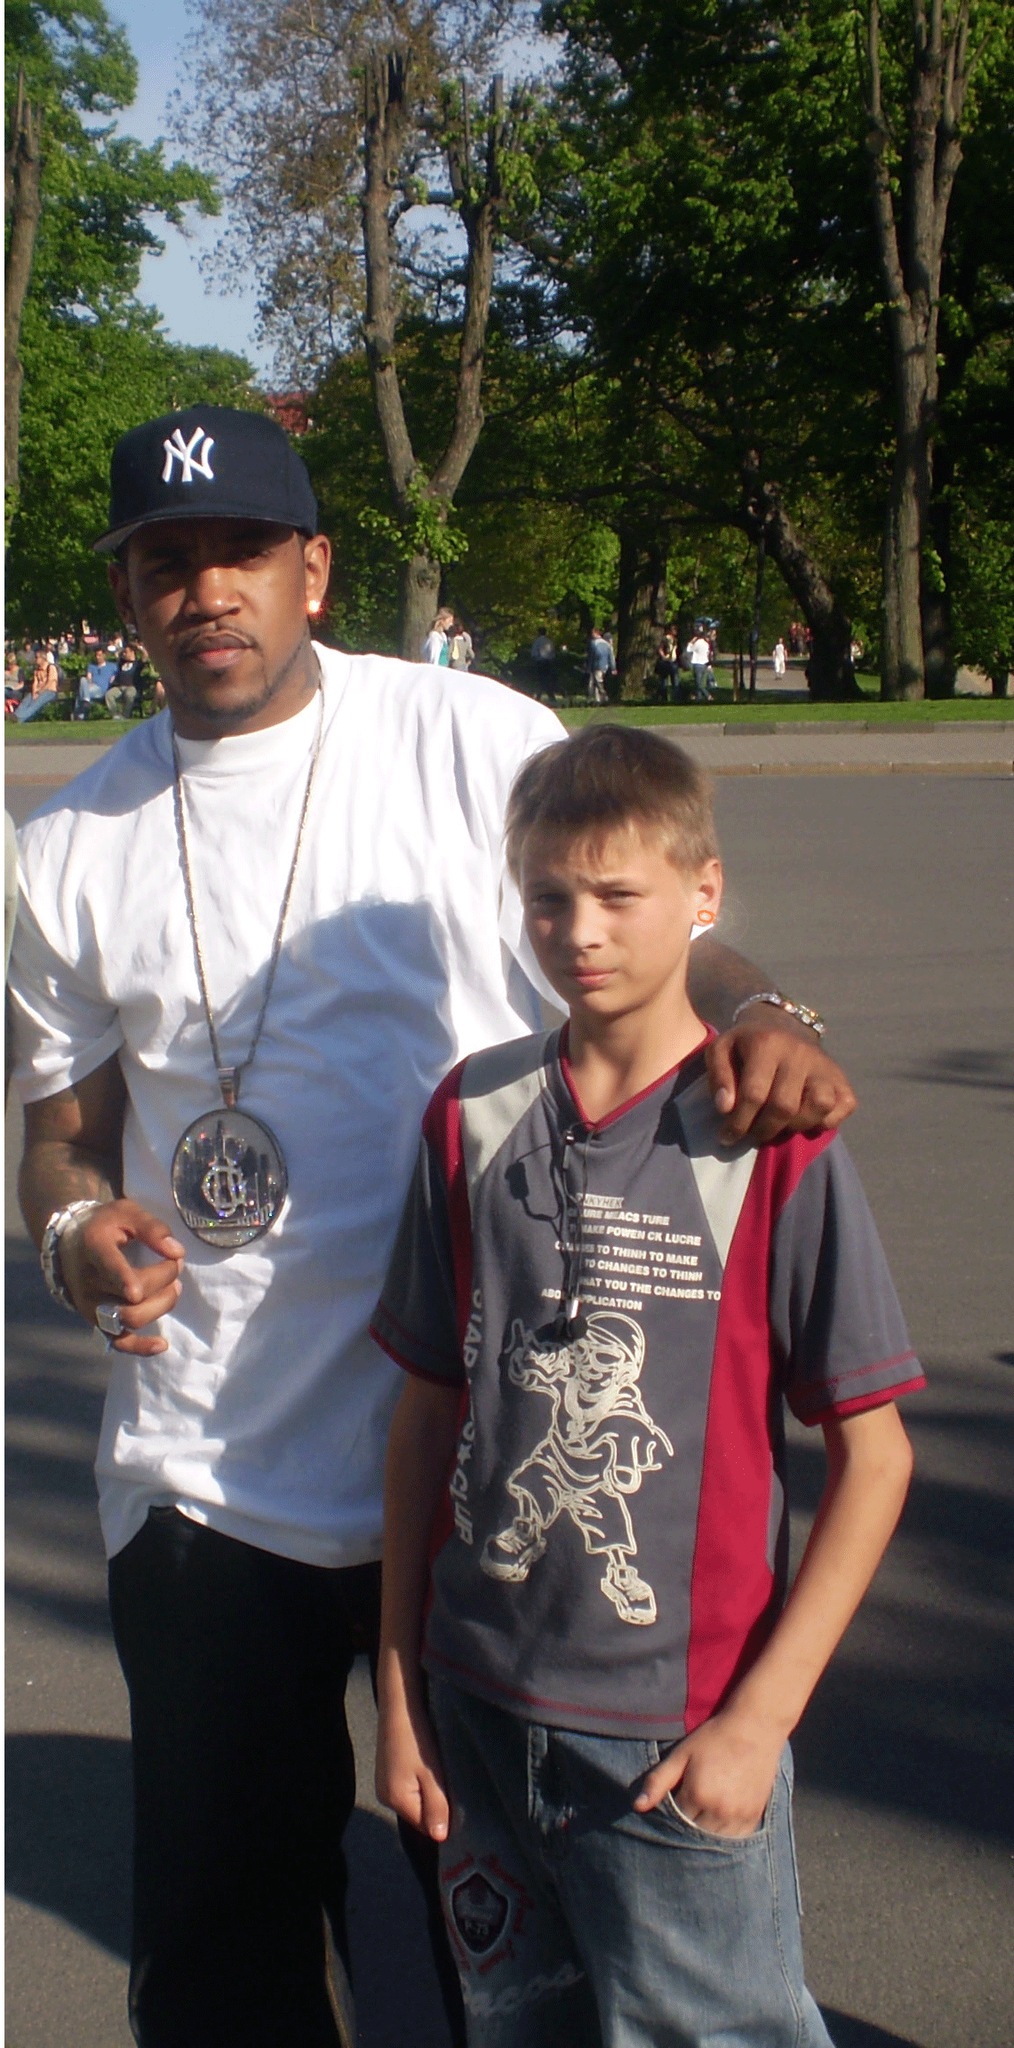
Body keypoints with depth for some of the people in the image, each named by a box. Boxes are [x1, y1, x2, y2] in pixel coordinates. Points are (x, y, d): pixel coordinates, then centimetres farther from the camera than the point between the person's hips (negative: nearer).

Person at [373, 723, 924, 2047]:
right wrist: (401, 1684, 7)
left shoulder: (774, 1146, -11)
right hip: (479, 1702, 4)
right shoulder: (473, 1118, 1)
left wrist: (759, 1715, -11)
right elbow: (429, 1407, 6)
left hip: (678, 1731, -4)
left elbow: (874, 1454, -8)